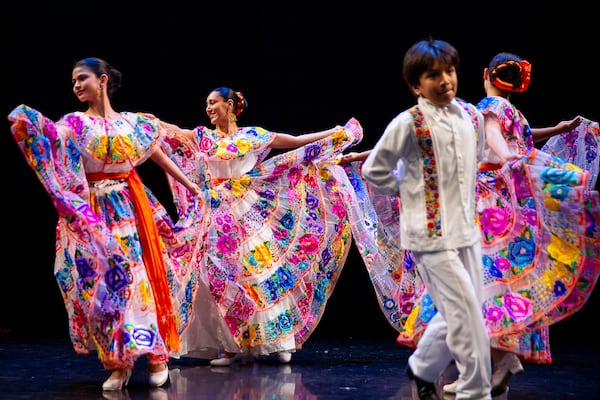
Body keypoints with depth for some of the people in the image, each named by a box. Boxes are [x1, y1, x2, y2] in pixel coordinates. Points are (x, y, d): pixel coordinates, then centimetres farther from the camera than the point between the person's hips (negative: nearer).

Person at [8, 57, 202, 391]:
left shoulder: (132, 122, 6)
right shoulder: (75, 123, 1)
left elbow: (161, 157, 18)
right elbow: (47, 132, -19)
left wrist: (190, 185, 24)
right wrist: (24, 119, -38)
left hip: (132, 208, 1)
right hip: (95, 212, -1)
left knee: (144, 275, -2)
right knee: (106, 278, -2)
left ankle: (156, 355, 9)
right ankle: (118, 362, 5)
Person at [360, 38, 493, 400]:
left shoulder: (473, 116, 5)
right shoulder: (409, 124, -12)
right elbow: (373, 170, -4)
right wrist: (409, 191, 1)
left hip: (467, 230, 6)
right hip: (431, 233, -6)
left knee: (459, 314, 13)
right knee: (467, 314, -8)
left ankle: (422, 369, 35)